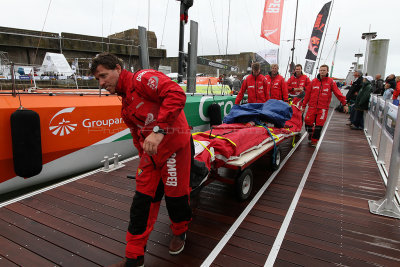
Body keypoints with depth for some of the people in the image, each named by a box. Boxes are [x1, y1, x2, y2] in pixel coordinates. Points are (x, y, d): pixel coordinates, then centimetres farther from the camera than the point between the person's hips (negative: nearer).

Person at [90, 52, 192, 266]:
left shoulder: (142, 79, -12)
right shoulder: (125, 107, 15)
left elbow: (176, 94, -28)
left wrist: (159, 130, -33)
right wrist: (144, 157, 14)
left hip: (174, 146, -8)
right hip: (151, 153, 8)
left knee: (175, 195, 6)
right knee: (142, 199, 8)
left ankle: (180, 232, 39)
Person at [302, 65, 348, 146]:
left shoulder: (330, 82, 1)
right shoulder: (314, 81, 8)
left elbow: (338, 93, 2)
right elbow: (308, 94, 11)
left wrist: (344, 104, 1)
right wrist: (304, 105, 11)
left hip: (323, 108, -2)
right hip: (312, 106, 2)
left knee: (319, 125, -2)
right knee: (308, 121, -2)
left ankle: (314, 140, 13)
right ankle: (310, 134, 26)